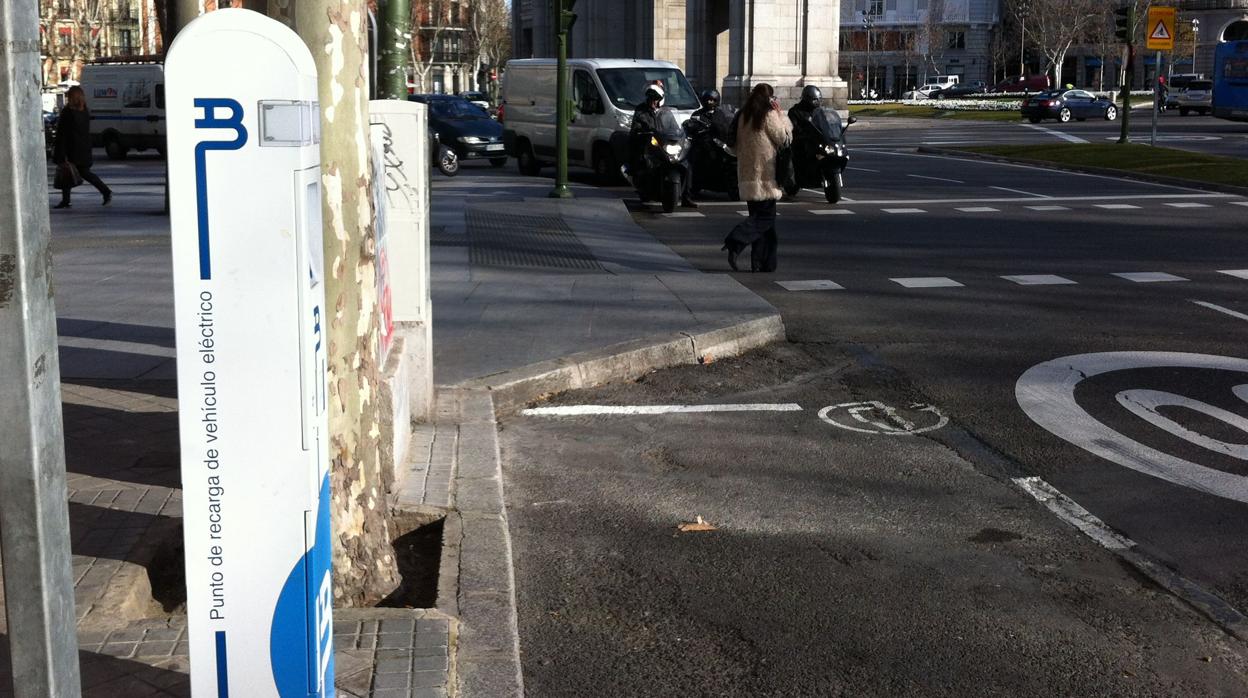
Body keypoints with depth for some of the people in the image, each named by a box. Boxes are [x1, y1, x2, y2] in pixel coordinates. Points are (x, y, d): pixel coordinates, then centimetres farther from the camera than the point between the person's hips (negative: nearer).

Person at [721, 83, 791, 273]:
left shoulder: (743, 116, 11)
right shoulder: (769, 115, -10)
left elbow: (736, 144, 16)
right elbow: (784, 138, -5)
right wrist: (780, 115, 3)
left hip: (747, 175, 8)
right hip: (764, 175, -8)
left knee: (758, 216, 11)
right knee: (766, 217, -5)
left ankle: (759, 262, 10)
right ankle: (735, 244, -22)